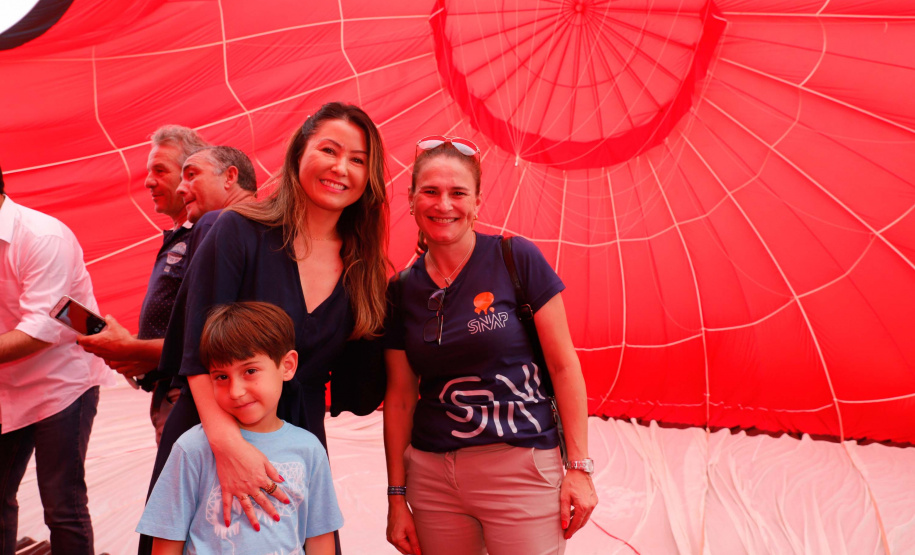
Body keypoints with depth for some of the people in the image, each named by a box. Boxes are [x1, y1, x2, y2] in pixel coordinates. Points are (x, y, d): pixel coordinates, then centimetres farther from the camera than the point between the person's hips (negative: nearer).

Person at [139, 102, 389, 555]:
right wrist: (227, 442, -27)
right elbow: (199, 353, -15)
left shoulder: (364, 271, 2)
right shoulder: (241, 232, -8)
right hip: (206, 439, -3)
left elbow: (352, 396, 4)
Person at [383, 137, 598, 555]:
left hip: (521, 469, -3)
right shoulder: (402, 290, 4)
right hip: (431, 473, 3)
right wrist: (396, 496, 6)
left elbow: (563, 365, -5)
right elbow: (400, 397, 8)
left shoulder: (516, 259, -7)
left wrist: (580, 467, -7)